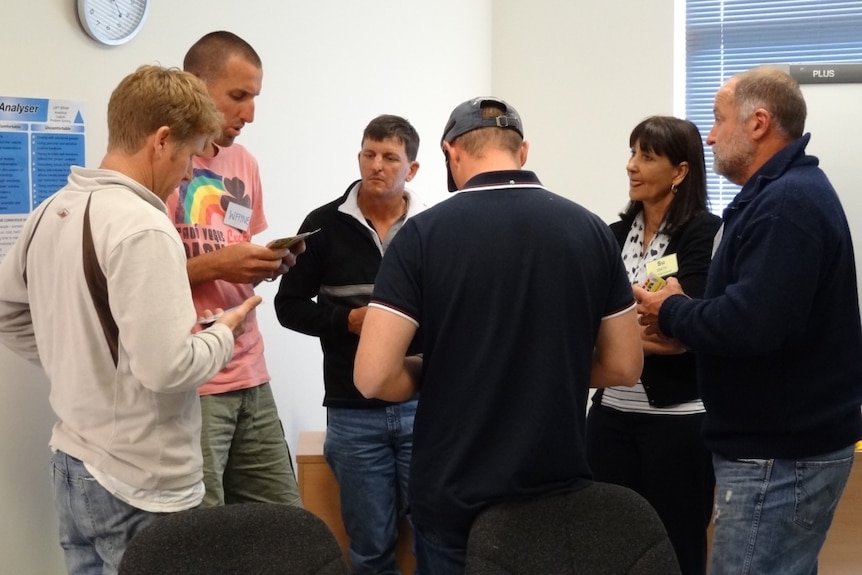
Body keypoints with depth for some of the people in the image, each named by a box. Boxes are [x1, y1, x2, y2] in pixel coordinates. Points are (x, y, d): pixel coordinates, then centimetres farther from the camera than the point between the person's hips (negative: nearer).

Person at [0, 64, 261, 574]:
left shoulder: (51, 212, 6)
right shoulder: (143, 229, -21)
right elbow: (167, 367, -26)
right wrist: (225, 333, -8)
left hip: (73, 465, 8)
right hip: (140, 487, -8)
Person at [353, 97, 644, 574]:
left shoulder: (424, 232, -11)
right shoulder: (591, 230, -2)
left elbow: (374, 376, -15)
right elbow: (624, 367, 4)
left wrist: (437, 371, 4)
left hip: (457, 496, -2)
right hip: (562, 489, 3)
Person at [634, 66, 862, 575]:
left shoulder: (785, 203, -20)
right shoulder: (789, 190, 14)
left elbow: (752, 324, -30)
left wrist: (671, 312, -13)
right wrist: (686, 311, 3)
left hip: (780, 453, -10)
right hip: (788, 437, 10)